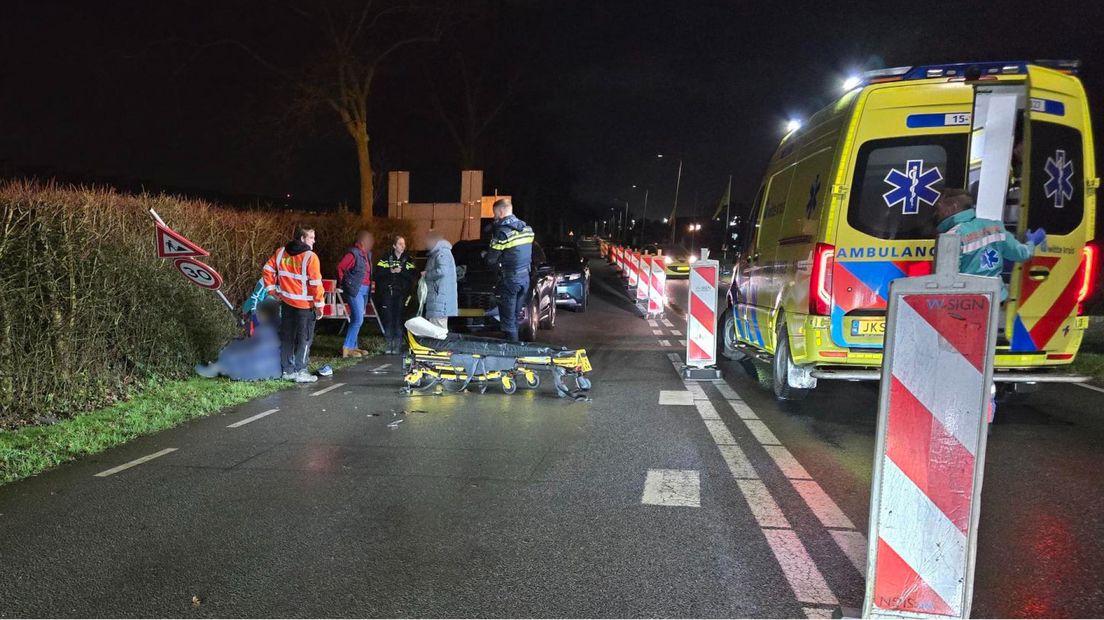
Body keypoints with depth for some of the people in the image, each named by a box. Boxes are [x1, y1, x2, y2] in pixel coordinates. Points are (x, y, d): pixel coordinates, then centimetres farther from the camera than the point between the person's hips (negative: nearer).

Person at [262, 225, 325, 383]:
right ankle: (300, 372, 5)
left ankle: (288, 370, 22)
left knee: (287, 338, 15)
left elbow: (268, 269, 8)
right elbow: (316, 283, -16)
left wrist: (271, 289, 15)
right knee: (304, 339, 4)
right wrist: (319, 305, -9)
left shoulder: (280, 252, 3)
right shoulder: (310, 257, -16)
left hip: (286, 302, 6)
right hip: (305, 305, -6)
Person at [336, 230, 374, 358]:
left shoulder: (367, 254, 12)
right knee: (358, 319, -11)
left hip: (364, 290, 8)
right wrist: (342, 284, -5)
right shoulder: (353, 253, -14)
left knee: (356, 319, 12)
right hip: (354, 290, -8)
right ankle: (347, 348, -6)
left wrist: (369, 286, 10)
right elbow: (340, 267, -15)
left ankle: (353, 346, 18)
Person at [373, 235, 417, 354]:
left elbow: (412, 276, -2)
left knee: (398, 319, -3)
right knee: (388, 319, -1)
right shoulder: (386, 258, 5)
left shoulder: (408, 260, 8)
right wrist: (390, 271, -13)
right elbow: (376, 274, -2)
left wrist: (401, 271, -15)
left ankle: (397, 346, 5)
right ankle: (389, 345, 8)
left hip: (401, 294, 0)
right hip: (387, 293, 0)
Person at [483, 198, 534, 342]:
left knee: (508, 318, 2)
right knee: (516, 316, 18)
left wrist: (484, 255, 7)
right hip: (525, 277, 8)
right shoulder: (527, 228, 6)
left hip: (509, 279, -7)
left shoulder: (502, 231, -17)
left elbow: (491, 259, -15)